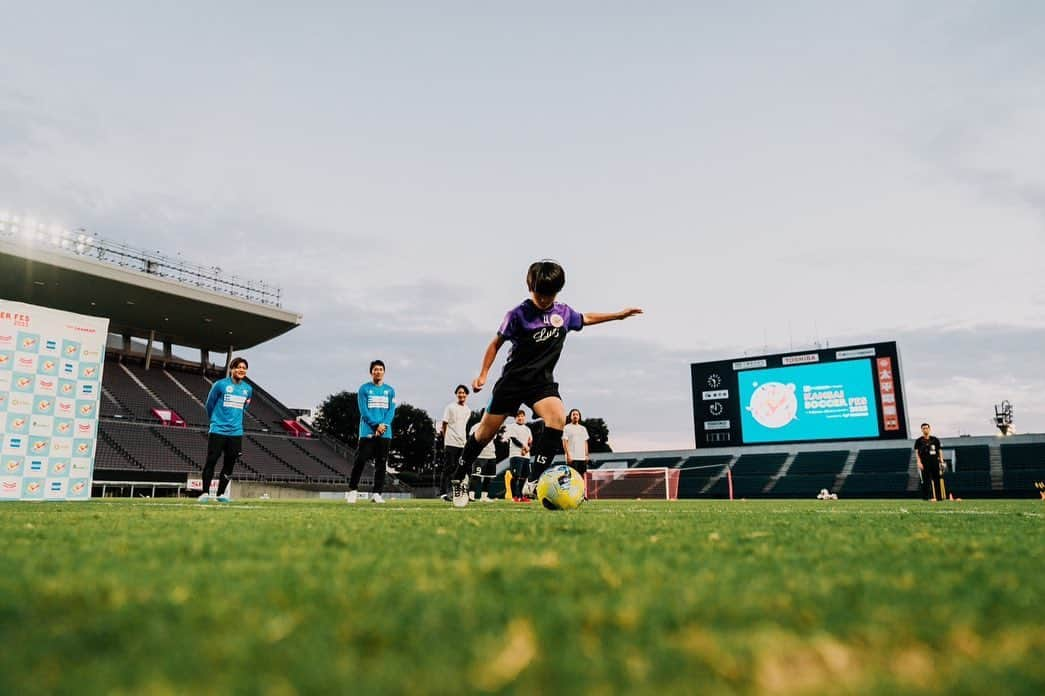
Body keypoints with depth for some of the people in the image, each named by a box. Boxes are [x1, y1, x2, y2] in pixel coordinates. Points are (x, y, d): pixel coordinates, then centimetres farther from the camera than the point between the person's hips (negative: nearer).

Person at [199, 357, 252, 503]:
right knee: (211, 462, -2)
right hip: (218, 431, -4)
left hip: (236, 432, 4)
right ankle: (205, 493, 7)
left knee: (230, 464, 6)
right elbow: (210, 404, 5)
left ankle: (221, 494, 16)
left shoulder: (248, 389, 6)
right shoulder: (220, 384, -7)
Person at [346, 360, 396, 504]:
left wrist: (384, 425, -13)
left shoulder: (390, 390, 12)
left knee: (381, 463, 3)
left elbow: (391, 410, 4)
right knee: (360, 461, -5)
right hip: (367, 432, -3)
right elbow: (363, 410, -5)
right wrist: (376, 426, -15)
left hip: (385, 433, 3)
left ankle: (377, 493, 7)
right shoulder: (364, 389, 3)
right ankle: (352, 490, 5)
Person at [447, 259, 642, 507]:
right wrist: (483, 374, -7)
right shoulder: (518, 314, -11)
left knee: (558, 418, -26)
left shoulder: (564, 313, 1)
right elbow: (496, 343, -2)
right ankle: (457, 479, 24)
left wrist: (619, 314, 25)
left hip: (542, 381, 3)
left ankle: (532, 482, -19)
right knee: (486, 432, 3)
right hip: (513, 381, -3)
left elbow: (586, 318, 23)